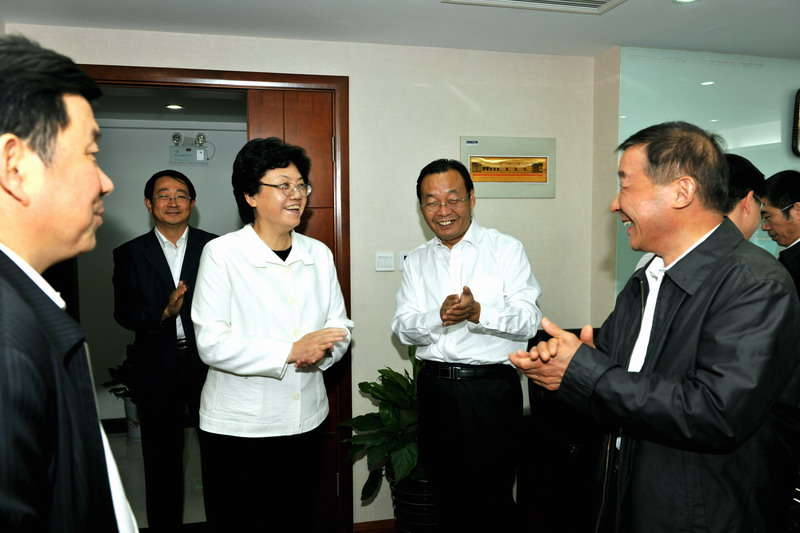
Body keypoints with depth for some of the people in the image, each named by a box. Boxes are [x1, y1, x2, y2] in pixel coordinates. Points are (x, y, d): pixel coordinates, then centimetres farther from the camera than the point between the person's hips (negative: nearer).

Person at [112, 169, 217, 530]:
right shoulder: (130, 254, 4)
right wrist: (164, 312, -20)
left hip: (208, 363, -1)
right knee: (162, 460, 16)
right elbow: (123, 312, -3)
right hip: (157, 369, 2)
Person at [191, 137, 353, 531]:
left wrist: (323, 350, -15)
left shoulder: (319, 254, 4)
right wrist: (291, 351, -23)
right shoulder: (221, 253, -10)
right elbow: (211, 344, -16)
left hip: (304, 421, 5)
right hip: (236, 426, -4)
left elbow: (340, 327, 8)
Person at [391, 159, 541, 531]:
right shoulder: (417, 261, 9)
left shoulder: (507, 249, -2)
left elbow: (528, 322, -10)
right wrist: (439, 317, -19)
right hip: (435, 386, 4)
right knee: (446, 494, 17)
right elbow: (402, 328, 0)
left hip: (491, 388, -4)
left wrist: (478, 312, -27)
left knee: (492, 500, 4)